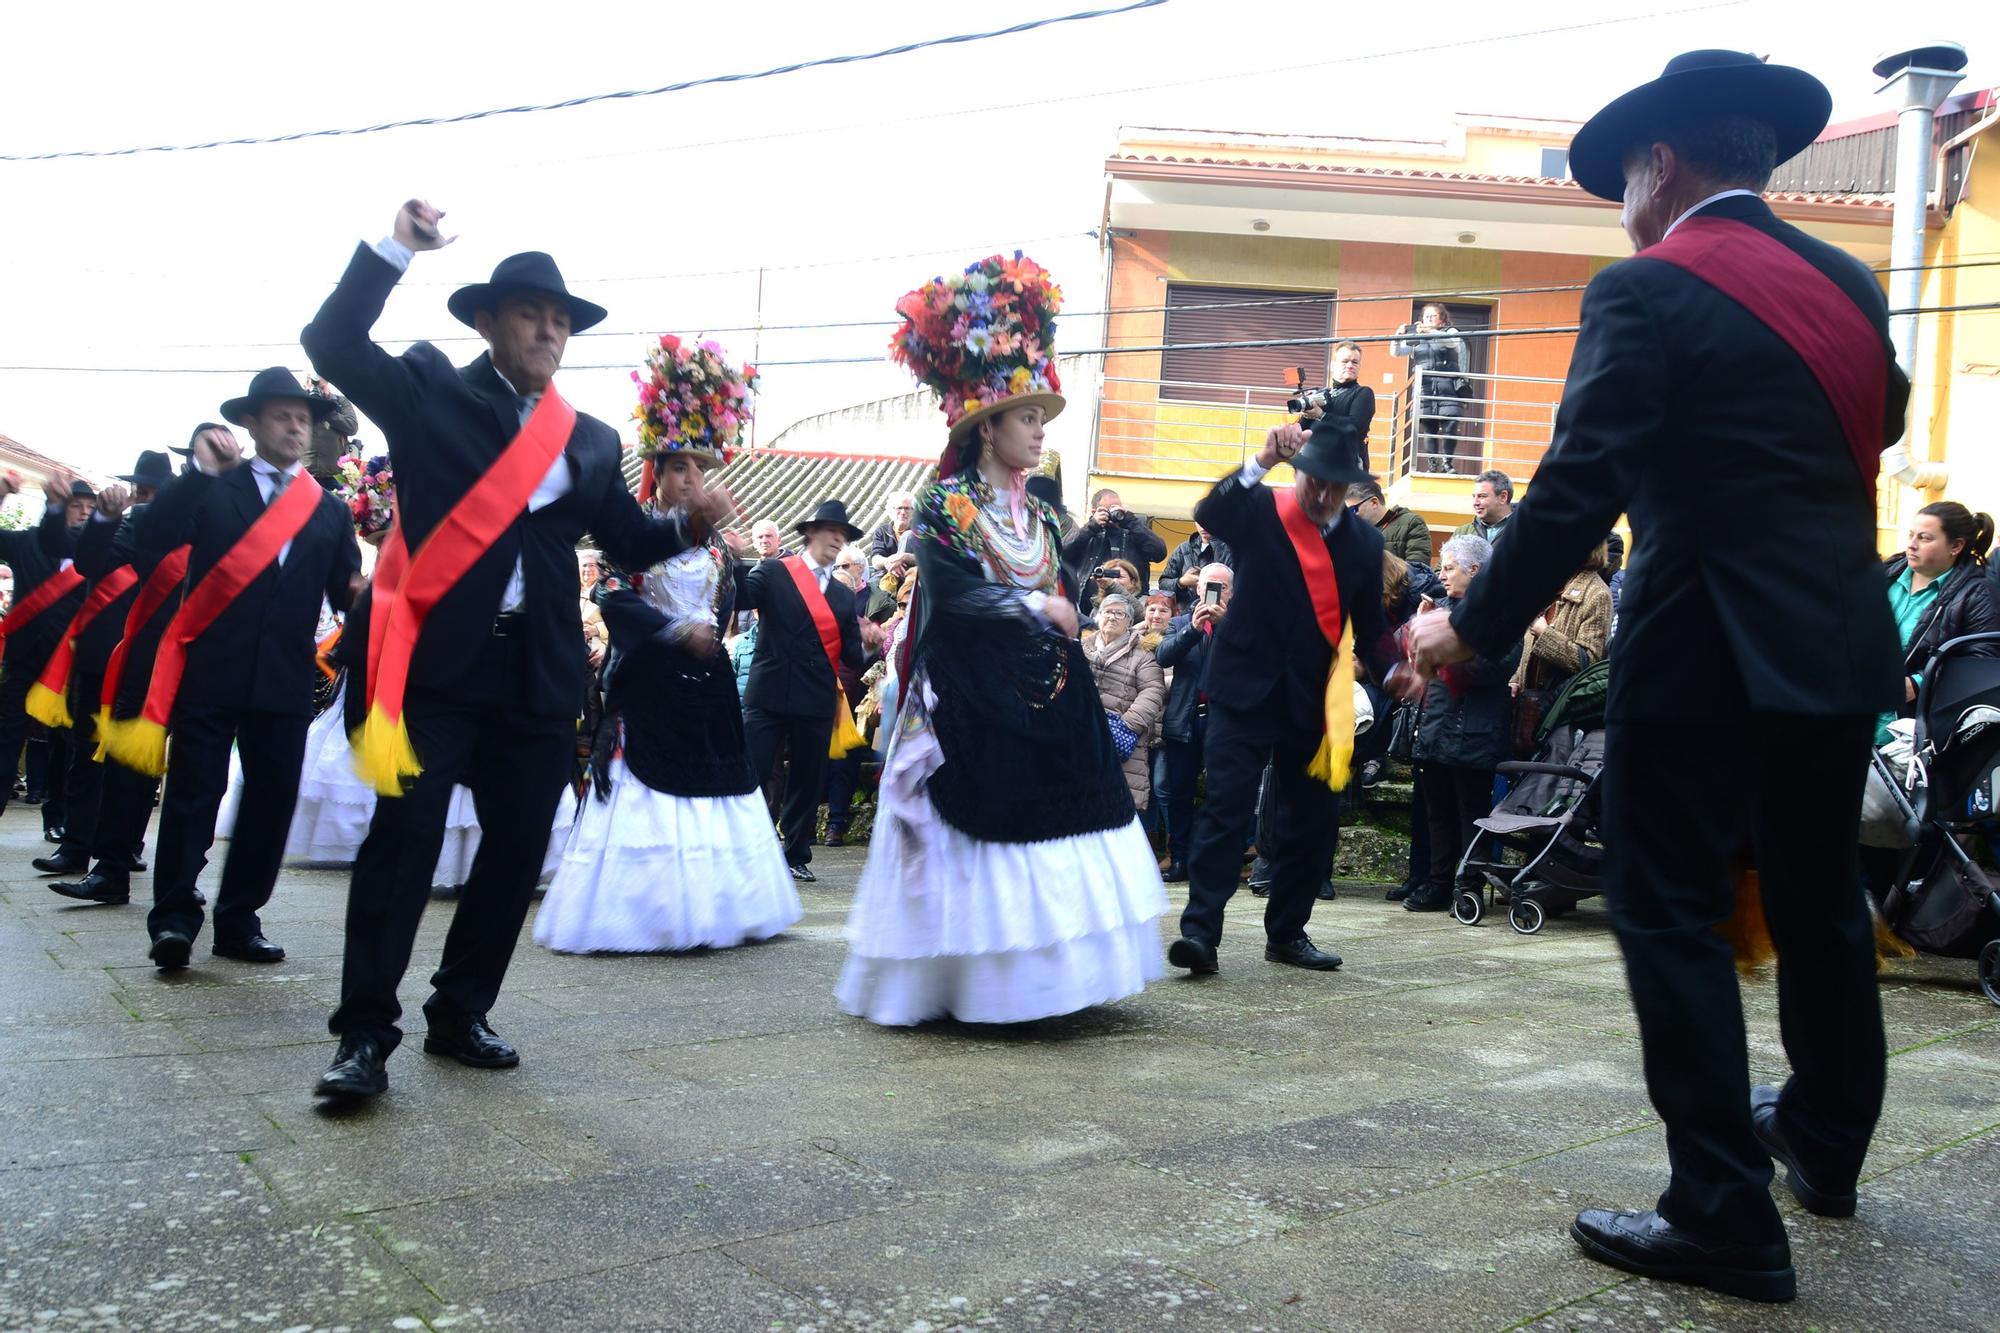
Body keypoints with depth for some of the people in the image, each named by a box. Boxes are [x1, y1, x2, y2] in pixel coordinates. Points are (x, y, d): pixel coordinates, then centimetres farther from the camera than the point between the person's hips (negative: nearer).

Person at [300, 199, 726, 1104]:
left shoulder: (589, 440, 14)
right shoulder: (430, 393, 6)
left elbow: (630, 543, 14)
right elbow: (332, 345, -6)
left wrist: (693, 523, -5)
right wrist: (393, 250, -13)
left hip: (538, 675, 4)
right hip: (437, 662, -4)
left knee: (517, 850, 8)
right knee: (402, 843, -4)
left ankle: (459, 1012, 23)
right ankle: (365, 1034, 3)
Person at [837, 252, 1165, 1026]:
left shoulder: (1037, 515, 16)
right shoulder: (944, 505, -5)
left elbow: (1065, 600, 16)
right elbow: (949, 591, -18)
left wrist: (1061, 616, -4)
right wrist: (1032, 607, -11)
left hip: (1047, 701, 7)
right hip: (974, 703, -7)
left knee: (1053, 833, 6)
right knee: (980, 846, -4)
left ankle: (1033, 976, 15)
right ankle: (969, 983, 7)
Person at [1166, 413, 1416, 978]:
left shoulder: (1364, 542, 7)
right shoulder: (1260, 511, -3)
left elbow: (1369, 623, 12)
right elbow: (1208, 513, -24)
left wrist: (1390, 668, -6)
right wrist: (1264, 461, -30)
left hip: (1315, 699, 4)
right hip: (1246, 688, -4)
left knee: (1314, 818, 8)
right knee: (1227, 806, -12)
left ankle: (1287, 932, 22)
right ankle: (1200, 931, -10)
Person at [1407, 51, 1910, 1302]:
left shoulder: (1647, 292, -11)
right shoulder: (1850, 281, 11)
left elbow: (1577, 490, -16)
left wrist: (1474, 627, -8)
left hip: (1706, 653, -8)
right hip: (1844, 642, 8)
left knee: (1673, 916, 0)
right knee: (1821, 904, 21)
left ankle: (1727, 1218, 2)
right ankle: (1826, 1140, 40)